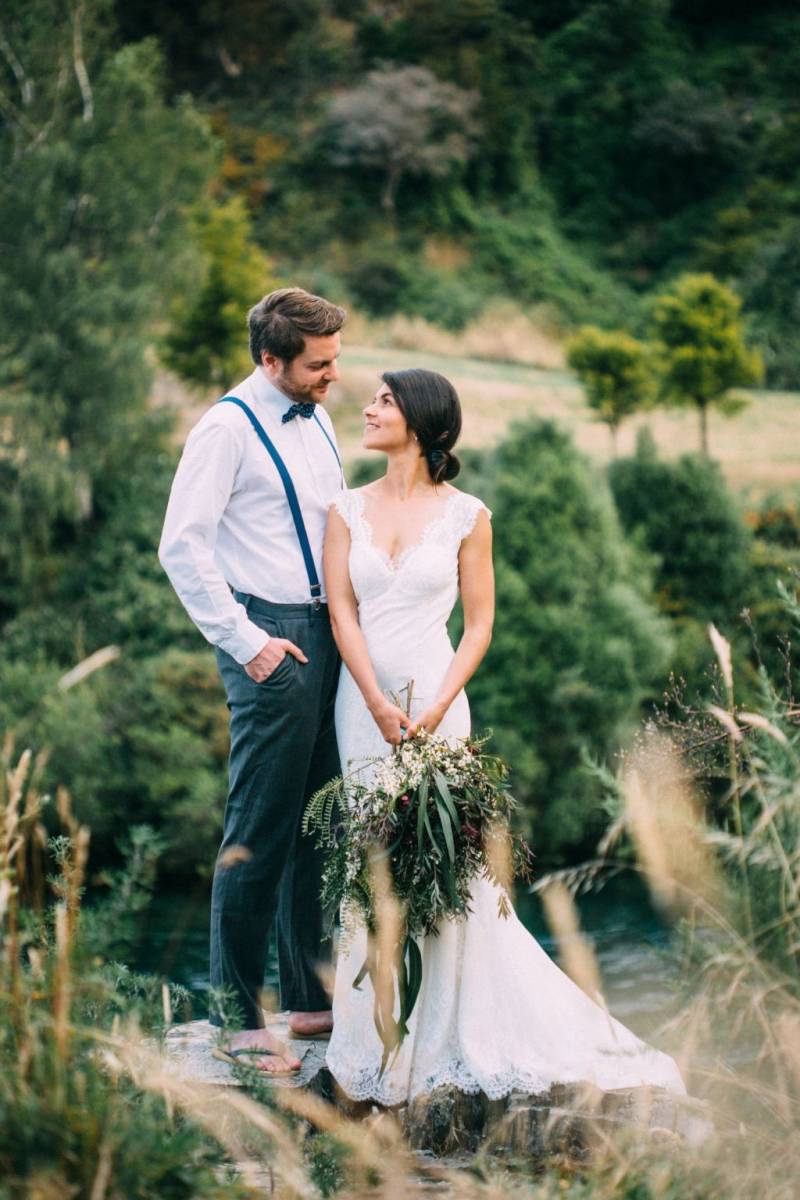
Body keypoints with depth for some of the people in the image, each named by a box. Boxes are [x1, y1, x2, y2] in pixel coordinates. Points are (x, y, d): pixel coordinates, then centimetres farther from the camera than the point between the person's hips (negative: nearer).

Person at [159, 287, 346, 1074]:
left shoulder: (316, 421, 14)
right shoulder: (229, 428, -10)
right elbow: (182, 547, -15)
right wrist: (245, 642, -16)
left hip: (329, 636, 8)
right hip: (275, 645, -8)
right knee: (259, 836, -5)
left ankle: (309, 995, 27)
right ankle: (236, 1020, 4)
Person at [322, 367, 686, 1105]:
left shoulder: (466, 516, 1)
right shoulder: (348, 510, 7)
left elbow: (480, 622, 0)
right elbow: (342, 610, 1)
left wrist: (437, 707, -12)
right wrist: (379, 705, -11)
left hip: (435, 698, -2)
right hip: (363, 703, 2)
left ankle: (451, 1035, 9)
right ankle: (382, 1038, 13)